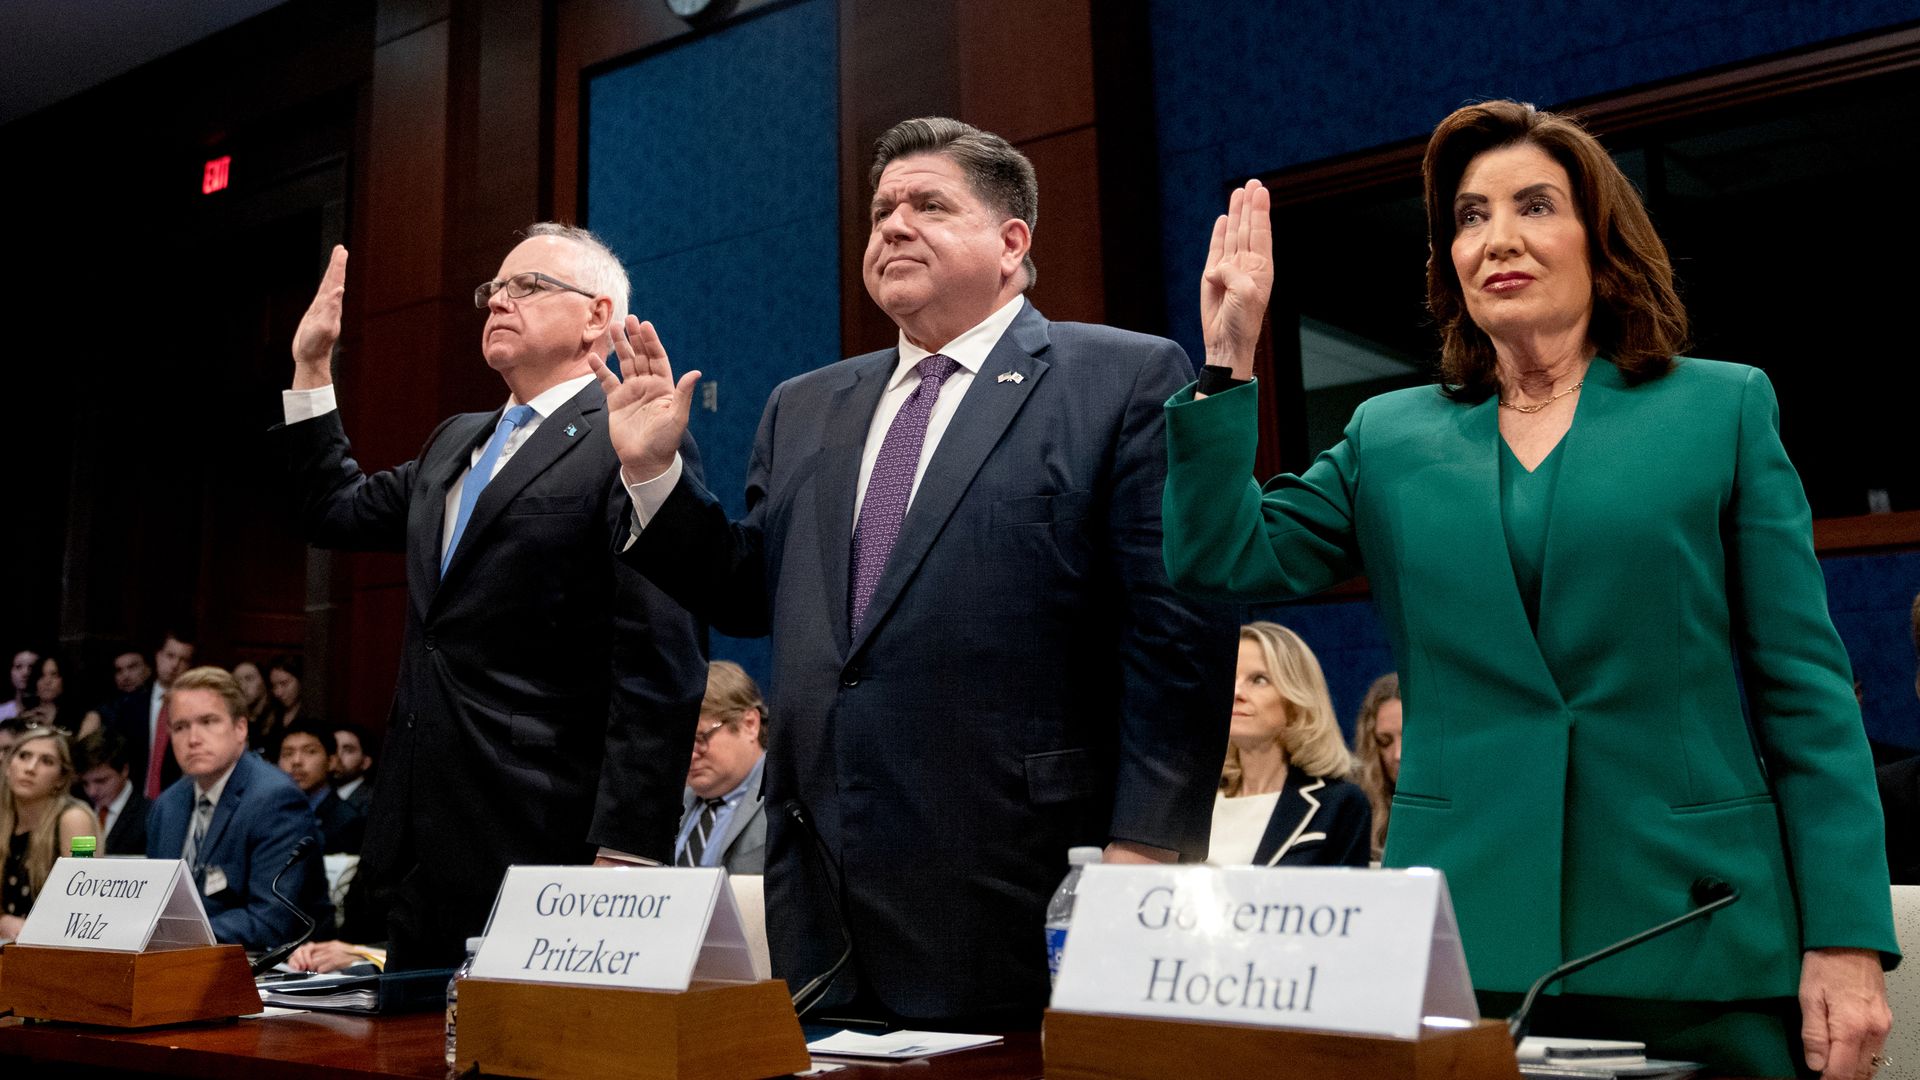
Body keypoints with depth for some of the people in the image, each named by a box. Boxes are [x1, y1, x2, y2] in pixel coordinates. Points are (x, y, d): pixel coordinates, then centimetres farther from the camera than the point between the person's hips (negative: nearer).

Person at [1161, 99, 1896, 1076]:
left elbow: (1805, 691, 1)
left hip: (1696, 946, -1)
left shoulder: (1724, 408, 5)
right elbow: (1222, 563, 2)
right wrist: (1228, 362, -2)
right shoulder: (1389, 437, 10)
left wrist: (1847, 940, -4)